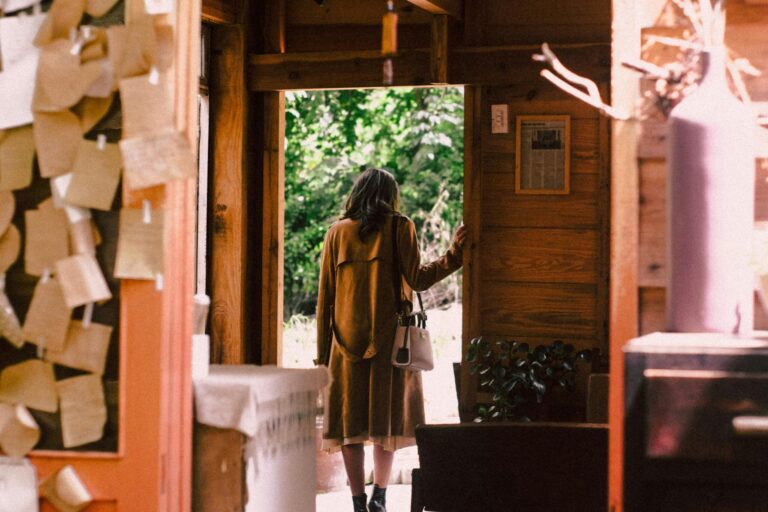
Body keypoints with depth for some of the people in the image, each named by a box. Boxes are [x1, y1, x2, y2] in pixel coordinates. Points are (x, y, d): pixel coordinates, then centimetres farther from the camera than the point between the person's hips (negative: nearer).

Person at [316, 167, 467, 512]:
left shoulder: (337, 232, 7)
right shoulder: (399, 228, 1)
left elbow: (325, 295, 5)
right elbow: (416, 279, -7)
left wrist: (323, 351, 9)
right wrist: (454, 254, 1)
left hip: (347, 338, 1)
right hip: (388, 338, -1)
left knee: (350, 421, 4)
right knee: (387, 415, 9)